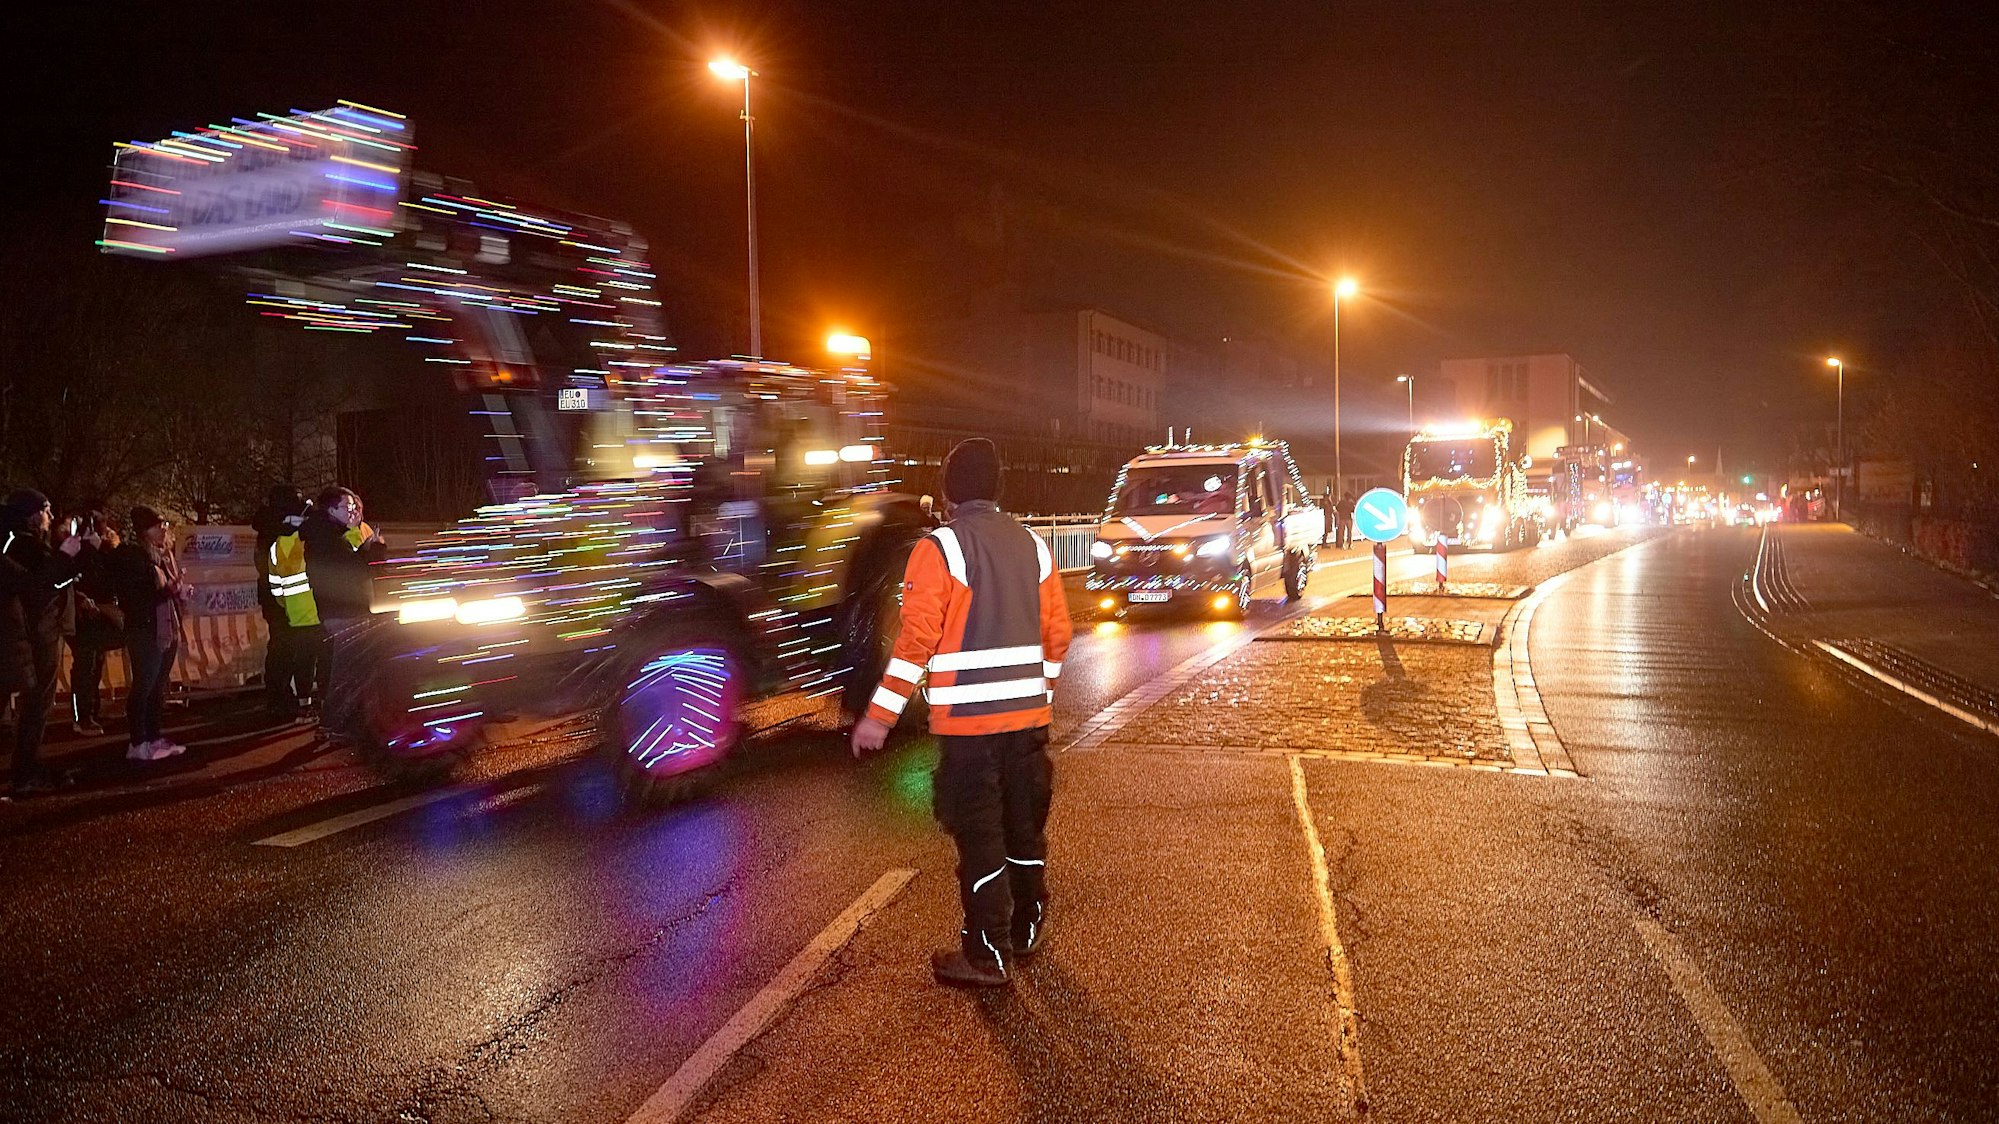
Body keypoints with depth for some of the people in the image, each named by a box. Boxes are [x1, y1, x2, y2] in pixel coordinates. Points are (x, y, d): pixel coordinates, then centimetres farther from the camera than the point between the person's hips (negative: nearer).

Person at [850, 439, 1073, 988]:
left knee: (980, 837, 1)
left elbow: (917, 639, -16)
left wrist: (879, 716, -11)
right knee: (1024, 826, 17)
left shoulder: (939, 549, -10)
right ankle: (1027, 932, 31)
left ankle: (987, 956, 6)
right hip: (1029, 715, 6)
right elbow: (1057, 633, 9)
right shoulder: (1032, 544, 8)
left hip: (968, 718, -6)